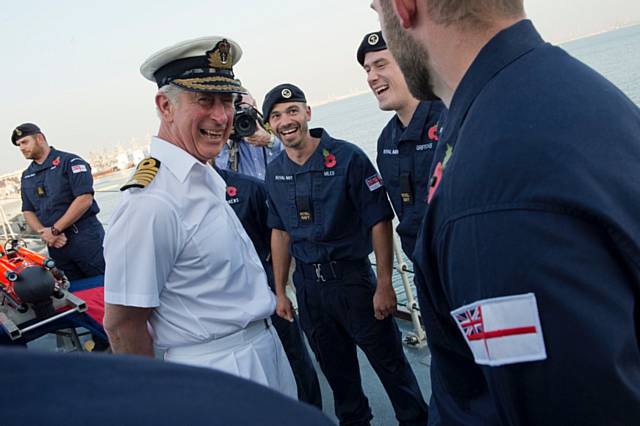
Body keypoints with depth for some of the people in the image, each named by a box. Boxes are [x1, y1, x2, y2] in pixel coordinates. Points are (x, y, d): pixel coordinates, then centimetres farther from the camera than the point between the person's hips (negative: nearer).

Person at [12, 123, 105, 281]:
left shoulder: (70, 161, -4)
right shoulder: (26, 176, 16)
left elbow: (85, 199, -14)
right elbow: (28, 212, 15)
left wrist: (54, 230, -13)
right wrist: (44, 232, -6)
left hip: (85, 237, -5)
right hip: (55, 246, 6)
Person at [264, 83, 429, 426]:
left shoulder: (348, 157, -11)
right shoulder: (275, 172, 4)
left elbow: (379, 222, -11)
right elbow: (280, 232, 11)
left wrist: (384, 285, -14)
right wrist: (280, 291, 11)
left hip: (352, 275, -4)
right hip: (307, 284, 5)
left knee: (388, 360, 7)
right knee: (335, 368, 18)